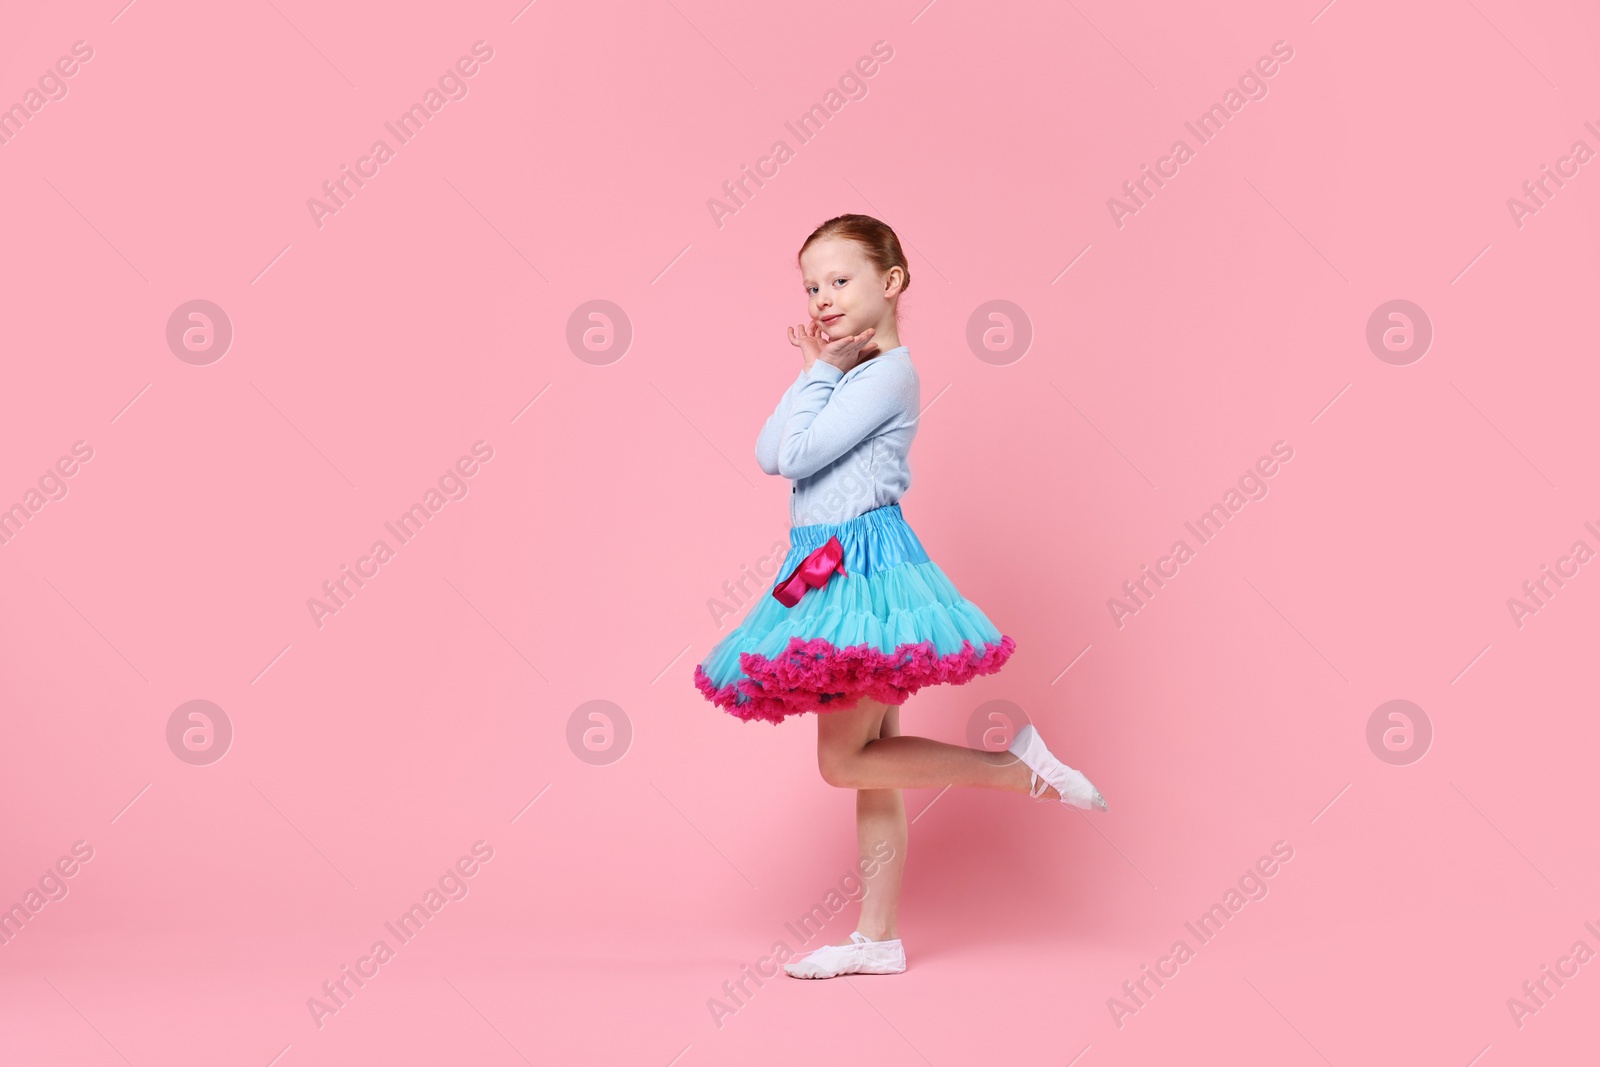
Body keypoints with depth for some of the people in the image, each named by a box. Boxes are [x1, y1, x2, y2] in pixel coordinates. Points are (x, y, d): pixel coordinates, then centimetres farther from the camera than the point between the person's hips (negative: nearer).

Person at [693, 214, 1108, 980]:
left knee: (845, 761, -9)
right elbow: (768, 455, 9)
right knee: (868, 762, 10)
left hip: (863, 565, -9)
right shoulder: (841, 377, 16)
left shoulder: (888, 372, -13)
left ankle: (1020, 767, -3)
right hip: (831, 568, 9)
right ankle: (878, 939, 15)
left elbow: (799, 454, -19)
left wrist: (824, 371, -8)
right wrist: (812, 372, 4)